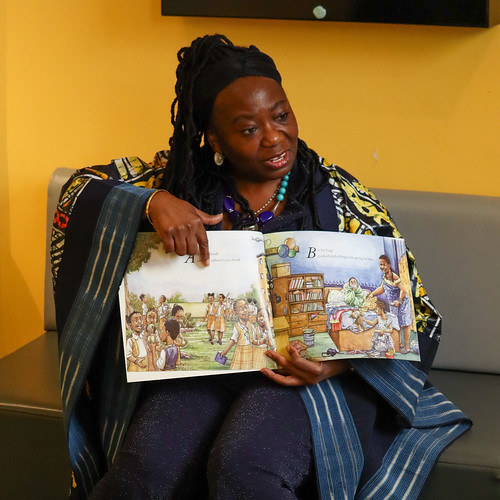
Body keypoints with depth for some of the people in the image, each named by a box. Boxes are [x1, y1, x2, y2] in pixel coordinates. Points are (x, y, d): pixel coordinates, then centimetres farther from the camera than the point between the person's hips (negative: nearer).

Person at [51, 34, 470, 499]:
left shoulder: (341, 198, 4)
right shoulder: (181, 178, 8)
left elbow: (413, 310, 3)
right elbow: (82, 189, 5)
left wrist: (340, 358, -16)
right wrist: (153, 202, -15)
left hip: (303, 374, -1)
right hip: (198, 366, 2)